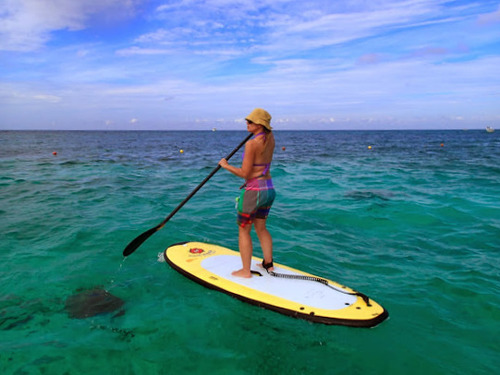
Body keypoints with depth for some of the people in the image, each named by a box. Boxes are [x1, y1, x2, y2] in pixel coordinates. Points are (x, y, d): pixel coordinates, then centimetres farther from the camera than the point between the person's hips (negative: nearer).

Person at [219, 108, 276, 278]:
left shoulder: (251, 144, -20)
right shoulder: (270, 138, 4)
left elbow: (245, 173, -19)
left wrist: (225, 165, -7)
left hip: (253, 191, -8)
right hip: (269, 189, 8)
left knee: (244, 231, 5)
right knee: (261, 228, 20)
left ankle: (246, 271, 11)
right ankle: (269, 264, 26)